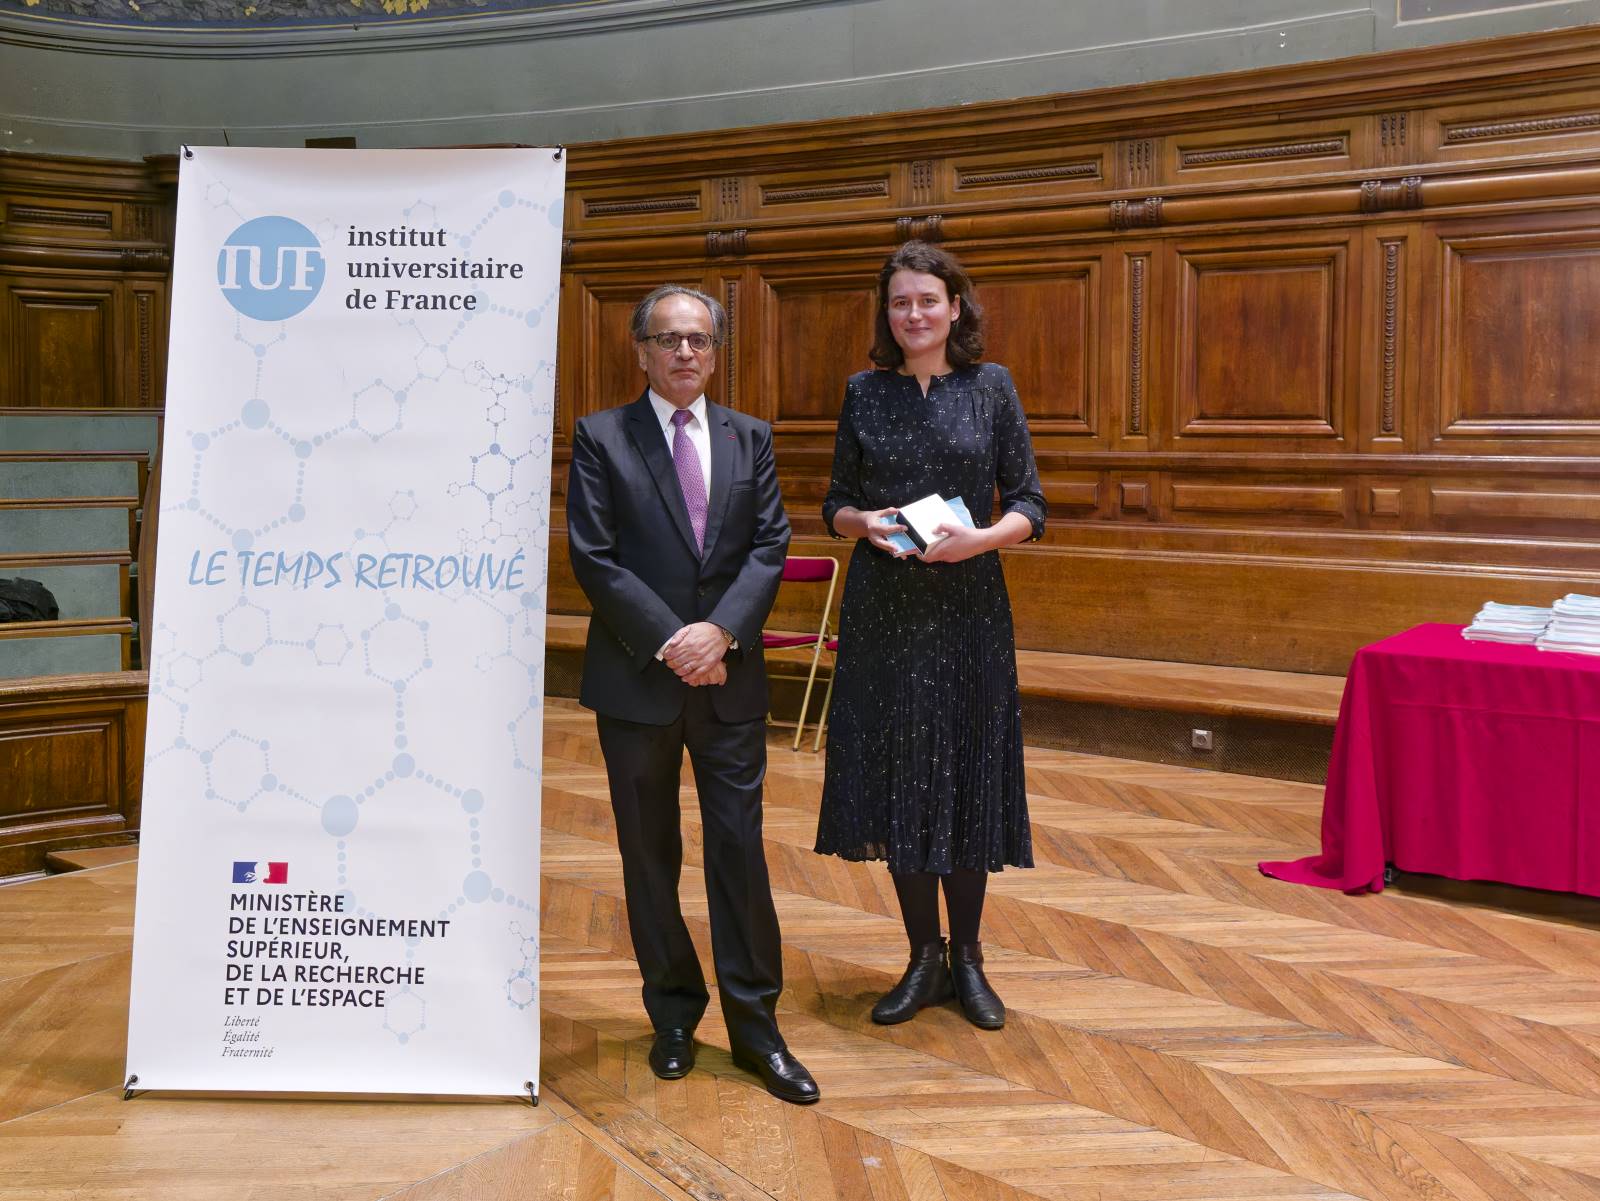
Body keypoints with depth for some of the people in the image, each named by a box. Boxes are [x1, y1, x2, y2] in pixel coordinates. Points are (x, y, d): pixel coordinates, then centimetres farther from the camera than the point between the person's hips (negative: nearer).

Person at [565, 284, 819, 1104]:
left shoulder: (750, 439, 9)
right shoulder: (600, 437, 0)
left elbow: (770, 546, 1)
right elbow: (593, 557, -8)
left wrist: (721, 630, -14)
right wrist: (669, 641, -14)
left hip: (729, 677, 2)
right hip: (637, 679, -1)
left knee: (740, 849, 3)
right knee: (650, 855, 9)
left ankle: (755, 1026, 13)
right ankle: (673, 1013, 25)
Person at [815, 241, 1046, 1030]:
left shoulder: (991, 387, 2)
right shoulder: (864, 393, 6)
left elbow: (1030, 506, 0)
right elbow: (835, 505, 10)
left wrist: (981, 538, -18)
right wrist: (862, 521, -12)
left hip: (967, 608, -1)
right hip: (883, 609, 1)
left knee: (966, 776, 5)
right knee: (896, 778, 6)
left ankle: (966, 957, 21)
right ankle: (924, 957, 21)